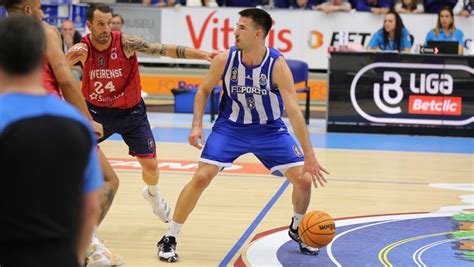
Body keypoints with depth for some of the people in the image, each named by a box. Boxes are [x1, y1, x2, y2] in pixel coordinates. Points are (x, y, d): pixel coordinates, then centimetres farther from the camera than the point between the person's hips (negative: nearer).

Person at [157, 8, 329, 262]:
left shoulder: (277, 65, -24)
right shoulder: (225, 59, -17)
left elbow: (293, 110, -26)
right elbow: (203, 90, 1)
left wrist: (309, 156, -29)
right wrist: (197, 125, -13)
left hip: (269, 129, 0)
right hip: (230, 127, 0)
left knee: (304, 179, -7)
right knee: (201, 177, -15)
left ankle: (297, 229, 24)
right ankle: (169, 239, -2)